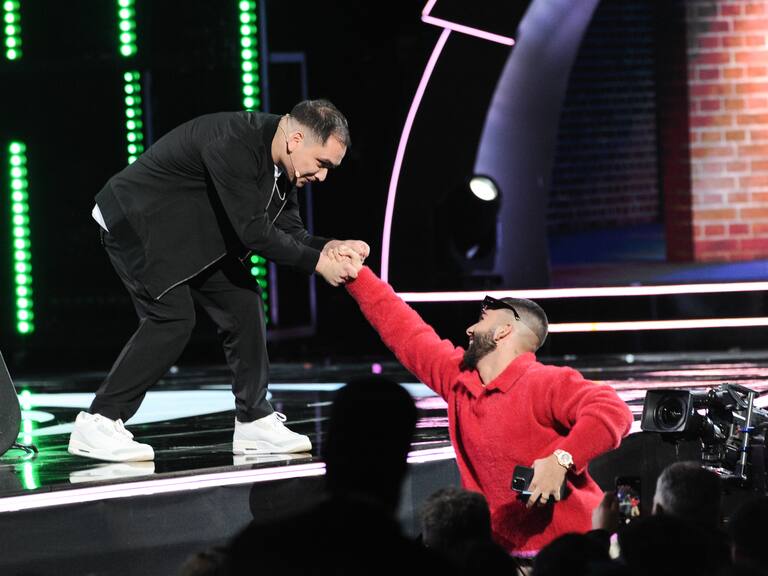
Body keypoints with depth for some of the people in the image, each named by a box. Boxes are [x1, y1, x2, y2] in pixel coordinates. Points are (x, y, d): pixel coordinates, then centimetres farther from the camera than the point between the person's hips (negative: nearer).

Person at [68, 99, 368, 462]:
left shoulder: (283, 163, -3)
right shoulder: (233, 146, -33)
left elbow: (288, 231, 1)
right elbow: (254, 231, -33)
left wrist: (329, 247, -17)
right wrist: (317, 263, -30)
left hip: (192, 233, 10)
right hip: (137, 222, -10)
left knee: (242, 302, 1)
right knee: (172, 317, -19)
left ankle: (254, 422, 8)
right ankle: (97, 424, -14)